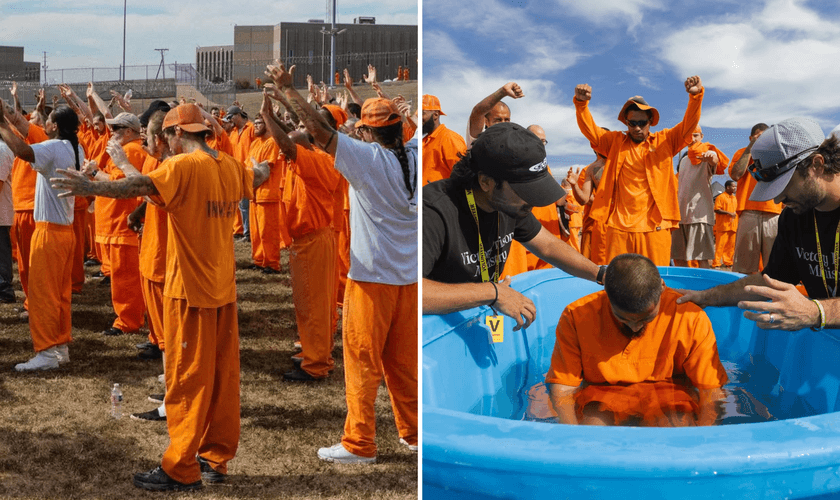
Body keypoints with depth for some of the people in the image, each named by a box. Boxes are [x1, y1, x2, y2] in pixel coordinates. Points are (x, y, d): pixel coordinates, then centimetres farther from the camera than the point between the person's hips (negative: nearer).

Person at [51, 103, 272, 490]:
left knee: (187, 379, -1)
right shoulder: (230, 167, 8)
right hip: (224, 288, 7)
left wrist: (92, 188, -43)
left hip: (190, 289, -7)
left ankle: (182, 470, 6)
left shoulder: (184, 165, -14)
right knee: (222, 374, 12)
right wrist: (264, 168, 54)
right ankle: (216, 458, 23)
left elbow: (143, 185, -33)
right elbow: (256, 178, 31)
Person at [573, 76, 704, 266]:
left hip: (655, 226, -1)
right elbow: (589, 129, 4)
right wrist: (581, 103, -14)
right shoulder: (615, 142, 13)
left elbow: (688, 125, 1)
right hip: (619, 226, 1)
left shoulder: (665, 141, 11)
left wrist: (696, 95, -16)